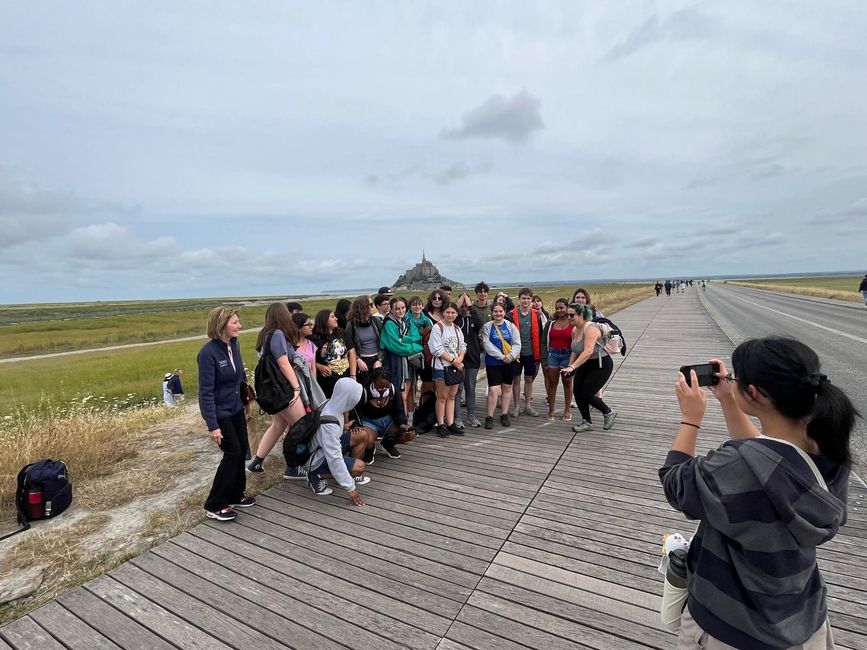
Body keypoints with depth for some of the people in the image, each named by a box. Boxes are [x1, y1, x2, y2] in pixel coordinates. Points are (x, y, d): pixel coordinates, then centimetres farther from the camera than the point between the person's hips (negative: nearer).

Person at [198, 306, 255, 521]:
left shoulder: (234, 344, -2)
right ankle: (214, 505, 13)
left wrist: (246, 401, 14)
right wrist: (212, 425, -22)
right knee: (233, 452, -4)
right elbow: (206, 391, -22)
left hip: (236, 408, 7)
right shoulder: (208, 352, -23)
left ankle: (235, 495, 30)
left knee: (242, 450, 12)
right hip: (220, 412, -7)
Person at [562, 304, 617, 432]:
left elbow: (588, 351, -37)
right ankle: (587, 422, 19)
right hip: (585, 365, 8)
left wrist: (573, 367, -43)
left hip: (601, 365, -8)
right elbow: (575, 351, 11)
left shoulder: (590, 328, -24)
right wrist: (569, 367, 6)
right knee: (577, 392, 1)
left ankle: (608, 412, 19)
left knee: (586, 395, -9)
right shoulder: (574, 330, 2)